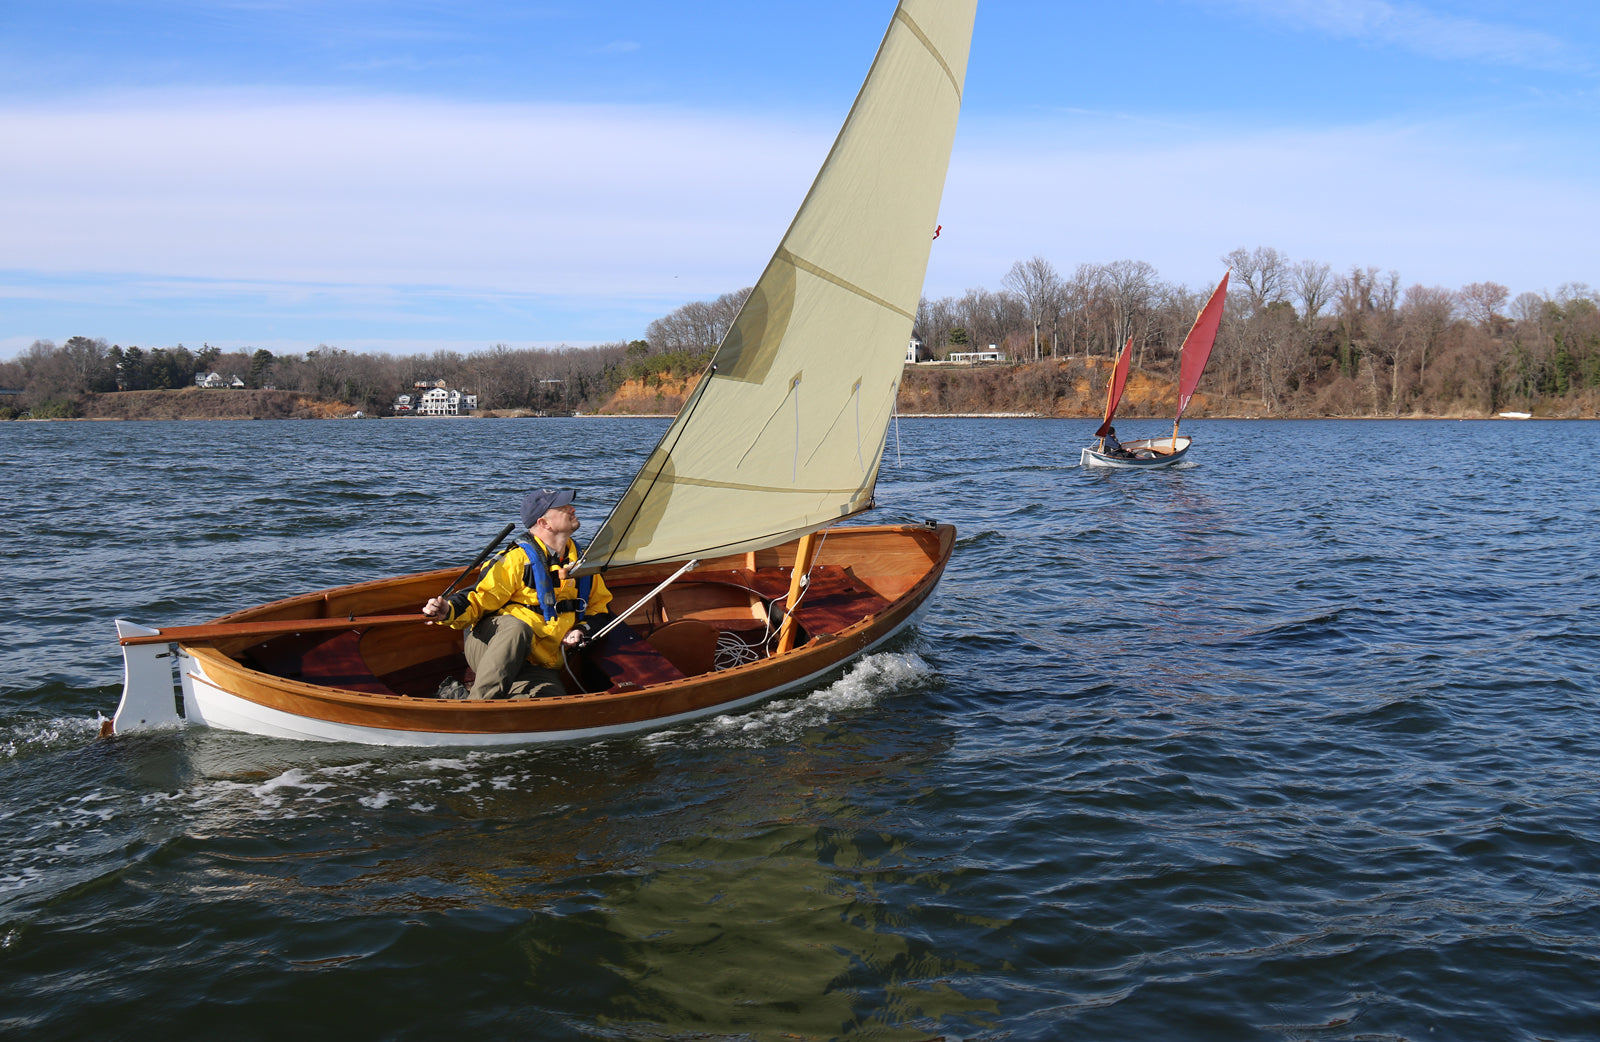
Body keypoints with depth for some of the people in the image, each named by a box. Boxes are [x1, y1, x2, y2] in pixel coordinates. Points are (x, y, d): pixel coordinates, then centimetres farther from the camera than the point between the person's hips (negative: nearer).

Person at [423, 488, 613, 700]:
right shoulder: (518, 559, -5)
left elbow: (600, 610, 21)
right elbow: (479, 599, -6)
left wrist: (582, 631, 0)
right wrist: (448, 612, -27)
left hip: (537, 667, 4)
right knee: (517, 627, -41)